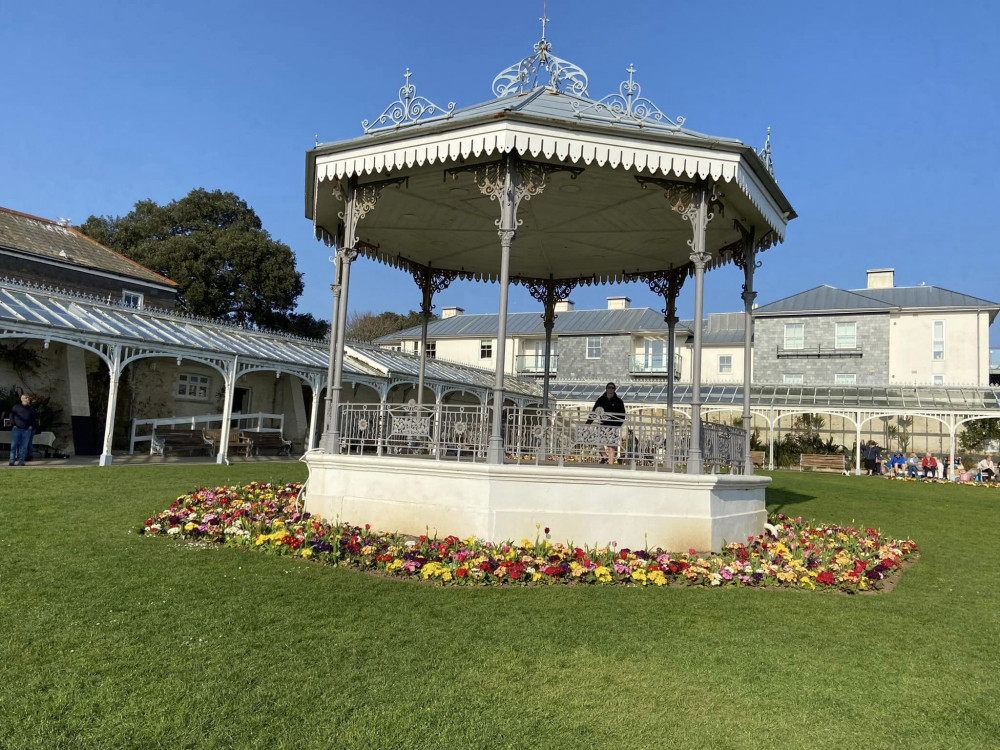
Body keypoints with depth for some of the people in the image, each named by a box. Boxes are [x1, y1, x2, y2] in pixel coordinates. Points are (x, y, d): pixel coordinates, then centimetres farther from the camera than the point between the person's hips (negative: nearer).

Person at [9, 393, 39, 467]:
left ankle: (21, 461, 2)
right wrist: (14, 424, 0)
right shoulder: (16, 407, 6)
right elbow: (11, 415, 11)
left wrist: (32, 426, 5)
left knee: (23, 446, 0)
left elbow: (35, 419, 16)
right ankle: (12, 461, 2)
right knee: (14, 445, -2)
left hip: (27, 430, 1)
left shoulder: (32, 409, 10)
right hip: (16, 429, -1)